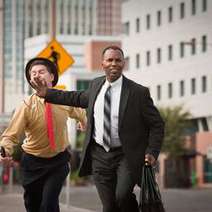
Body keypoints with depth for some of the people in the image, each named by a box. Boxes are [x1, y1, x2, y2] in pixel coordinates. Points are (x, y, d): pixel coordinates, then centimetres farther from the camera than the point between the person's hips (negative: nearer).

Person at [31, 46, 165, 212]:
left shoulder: (139, 92, -8)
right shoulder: (96, 85, 7)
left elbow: (157, 124, -2)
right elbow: (80, 98, 28)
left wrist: (152, 152, -14)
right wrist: (47, 93, 25)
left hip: (126, 155, -4)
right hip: (99, 154, 4)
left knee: (122, 196, -25)